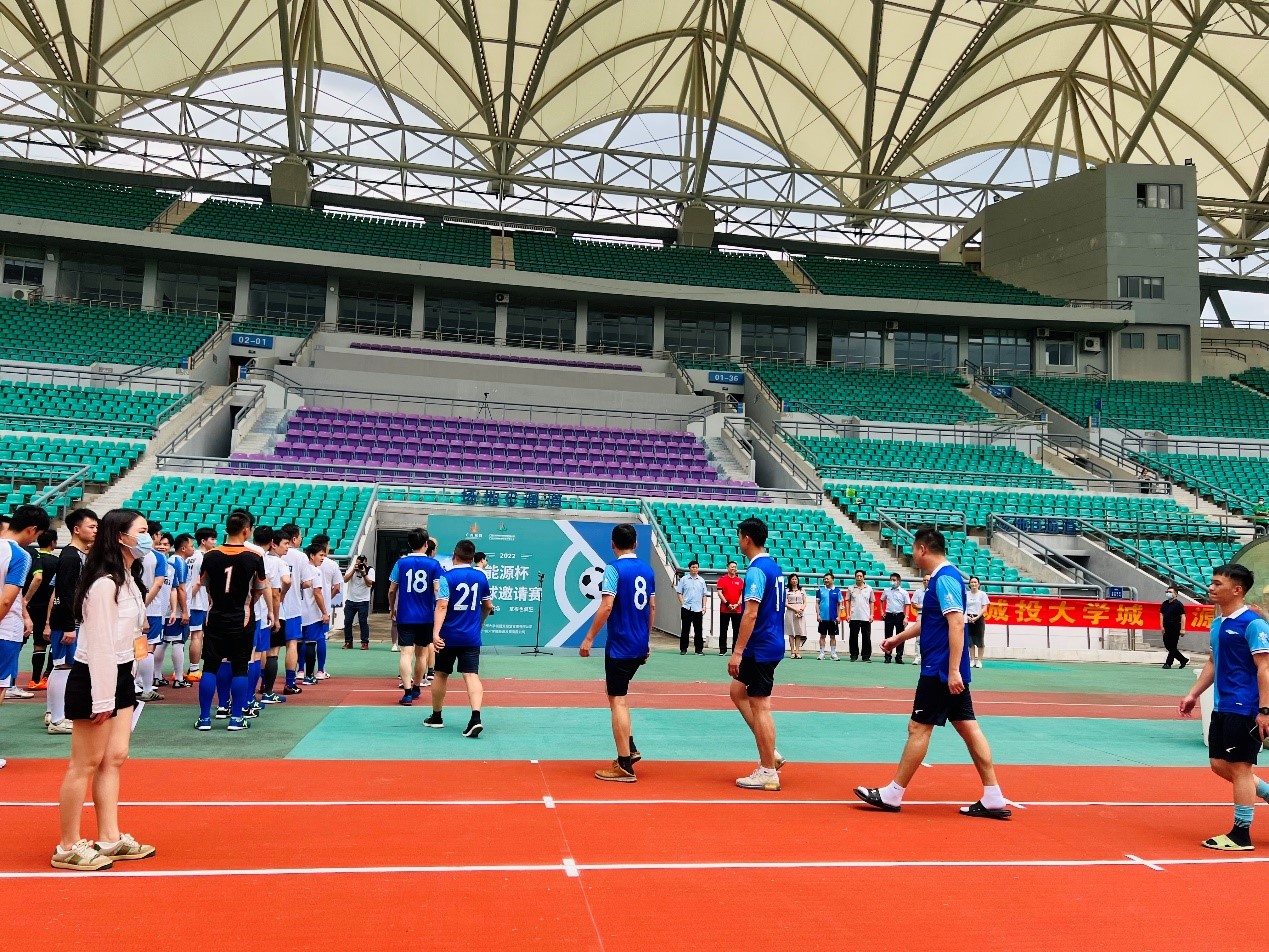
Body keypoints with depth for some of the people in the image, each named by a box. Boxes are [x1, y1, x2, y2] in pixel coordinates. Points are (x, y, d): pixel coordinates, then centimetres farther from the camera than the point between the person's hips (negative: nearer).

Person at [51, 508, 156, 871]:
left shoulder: (127, 578, 10)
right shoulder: (104, 584, -21)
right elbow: (98, 645, -22)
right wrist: (102, 699, -20)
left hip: (121, 676, 10)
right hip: (94, 679, -10)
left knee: (115, 758, 12)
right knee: (86, 764, 0)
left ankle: (110, 839, 20)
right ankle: (67, 848, 13)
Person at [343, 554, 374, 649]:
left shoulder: (370, 570, -3)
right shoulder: (351, 568, 5)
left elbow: (369, 584, -14)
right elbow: (345, 580, -8)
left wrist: (363, 573, -24)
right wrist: (354, 570, -17)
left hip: (363, 601, -3)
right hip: (350, 600, 3)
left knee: (363, 622, -3)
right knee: (347, 622, 3)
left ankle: (365, 643, 3)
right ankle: (348, 642, 13)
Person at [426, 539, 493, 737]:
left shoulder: (447, 577, -9)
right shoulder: (481, 577, 4)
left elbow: (442, 606, -20)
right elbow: (488, 606, 15)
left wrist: (436, 633, -25)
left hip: (448, 637, -2)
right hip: (472, 637, 2)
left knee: (441, 675, 15)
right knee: (472, 675, -4)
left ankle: (436, 717, 28)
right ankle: (476, 717, -23)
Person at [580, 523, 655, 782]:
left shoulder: (614, 569, -12)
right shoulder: (647, 569, 8)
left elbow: (606, 606, -20)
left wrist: (589, 638, -14)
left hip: (620, 646, -7)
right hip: (640, 646, 7)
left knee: (617, 700, -1)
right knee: (618, 694, 23)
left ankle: (625, 766, 1)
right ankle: (630, 748, 20)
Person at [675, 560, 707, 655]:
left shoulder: (701, 580, 10)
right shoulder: (684, 579, 3)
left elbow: (704, 595, 13)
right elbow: (679, 593, 3)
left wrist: (704, 607, 3)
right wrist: (683, 603, -8)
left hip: (698, 609, 2)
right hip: (686, 608, -2)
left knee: (699, 630, 3)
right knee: (685, 629, 2)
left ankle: (699, 649, 9)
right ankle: (683, 649, 8)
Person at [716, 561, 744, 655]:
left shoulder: (740, 580, 10)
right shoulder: (722, 580, 3)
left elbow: (742, 593, 4)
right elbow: (720, 593, -4)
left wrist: (737, 604, -10)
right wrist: (727, 604, -13)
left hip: (737, 609, 2)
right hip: (724, 609, -2)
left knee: (737, 630, 4)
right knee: (723, 630, 1)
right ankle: (722, 649, 8)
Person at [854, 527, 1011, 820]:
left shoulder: (945, 578, -16)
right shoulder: (942, 577, 15)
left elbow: (957, 623, -24)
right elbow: (927, 621, 28)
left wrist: (953, 670, -27)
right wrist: (898, 638, 39)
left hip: (940, 671, -10)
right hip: (950, 672, 10)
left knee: (918, 727, -3)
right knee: (967, 727, 9)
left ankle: (892, 795, 5)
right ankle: (993, 799, 13)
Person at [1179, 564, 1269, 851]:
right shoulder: (1218, 623, 12)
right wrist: (1193, 694, 17)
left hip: (1245, 709, -9)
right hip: (1222, 707, 9)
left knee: (1239, 767, -1)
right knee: (1220, 765, 11)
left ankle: (1241, 836, 9)